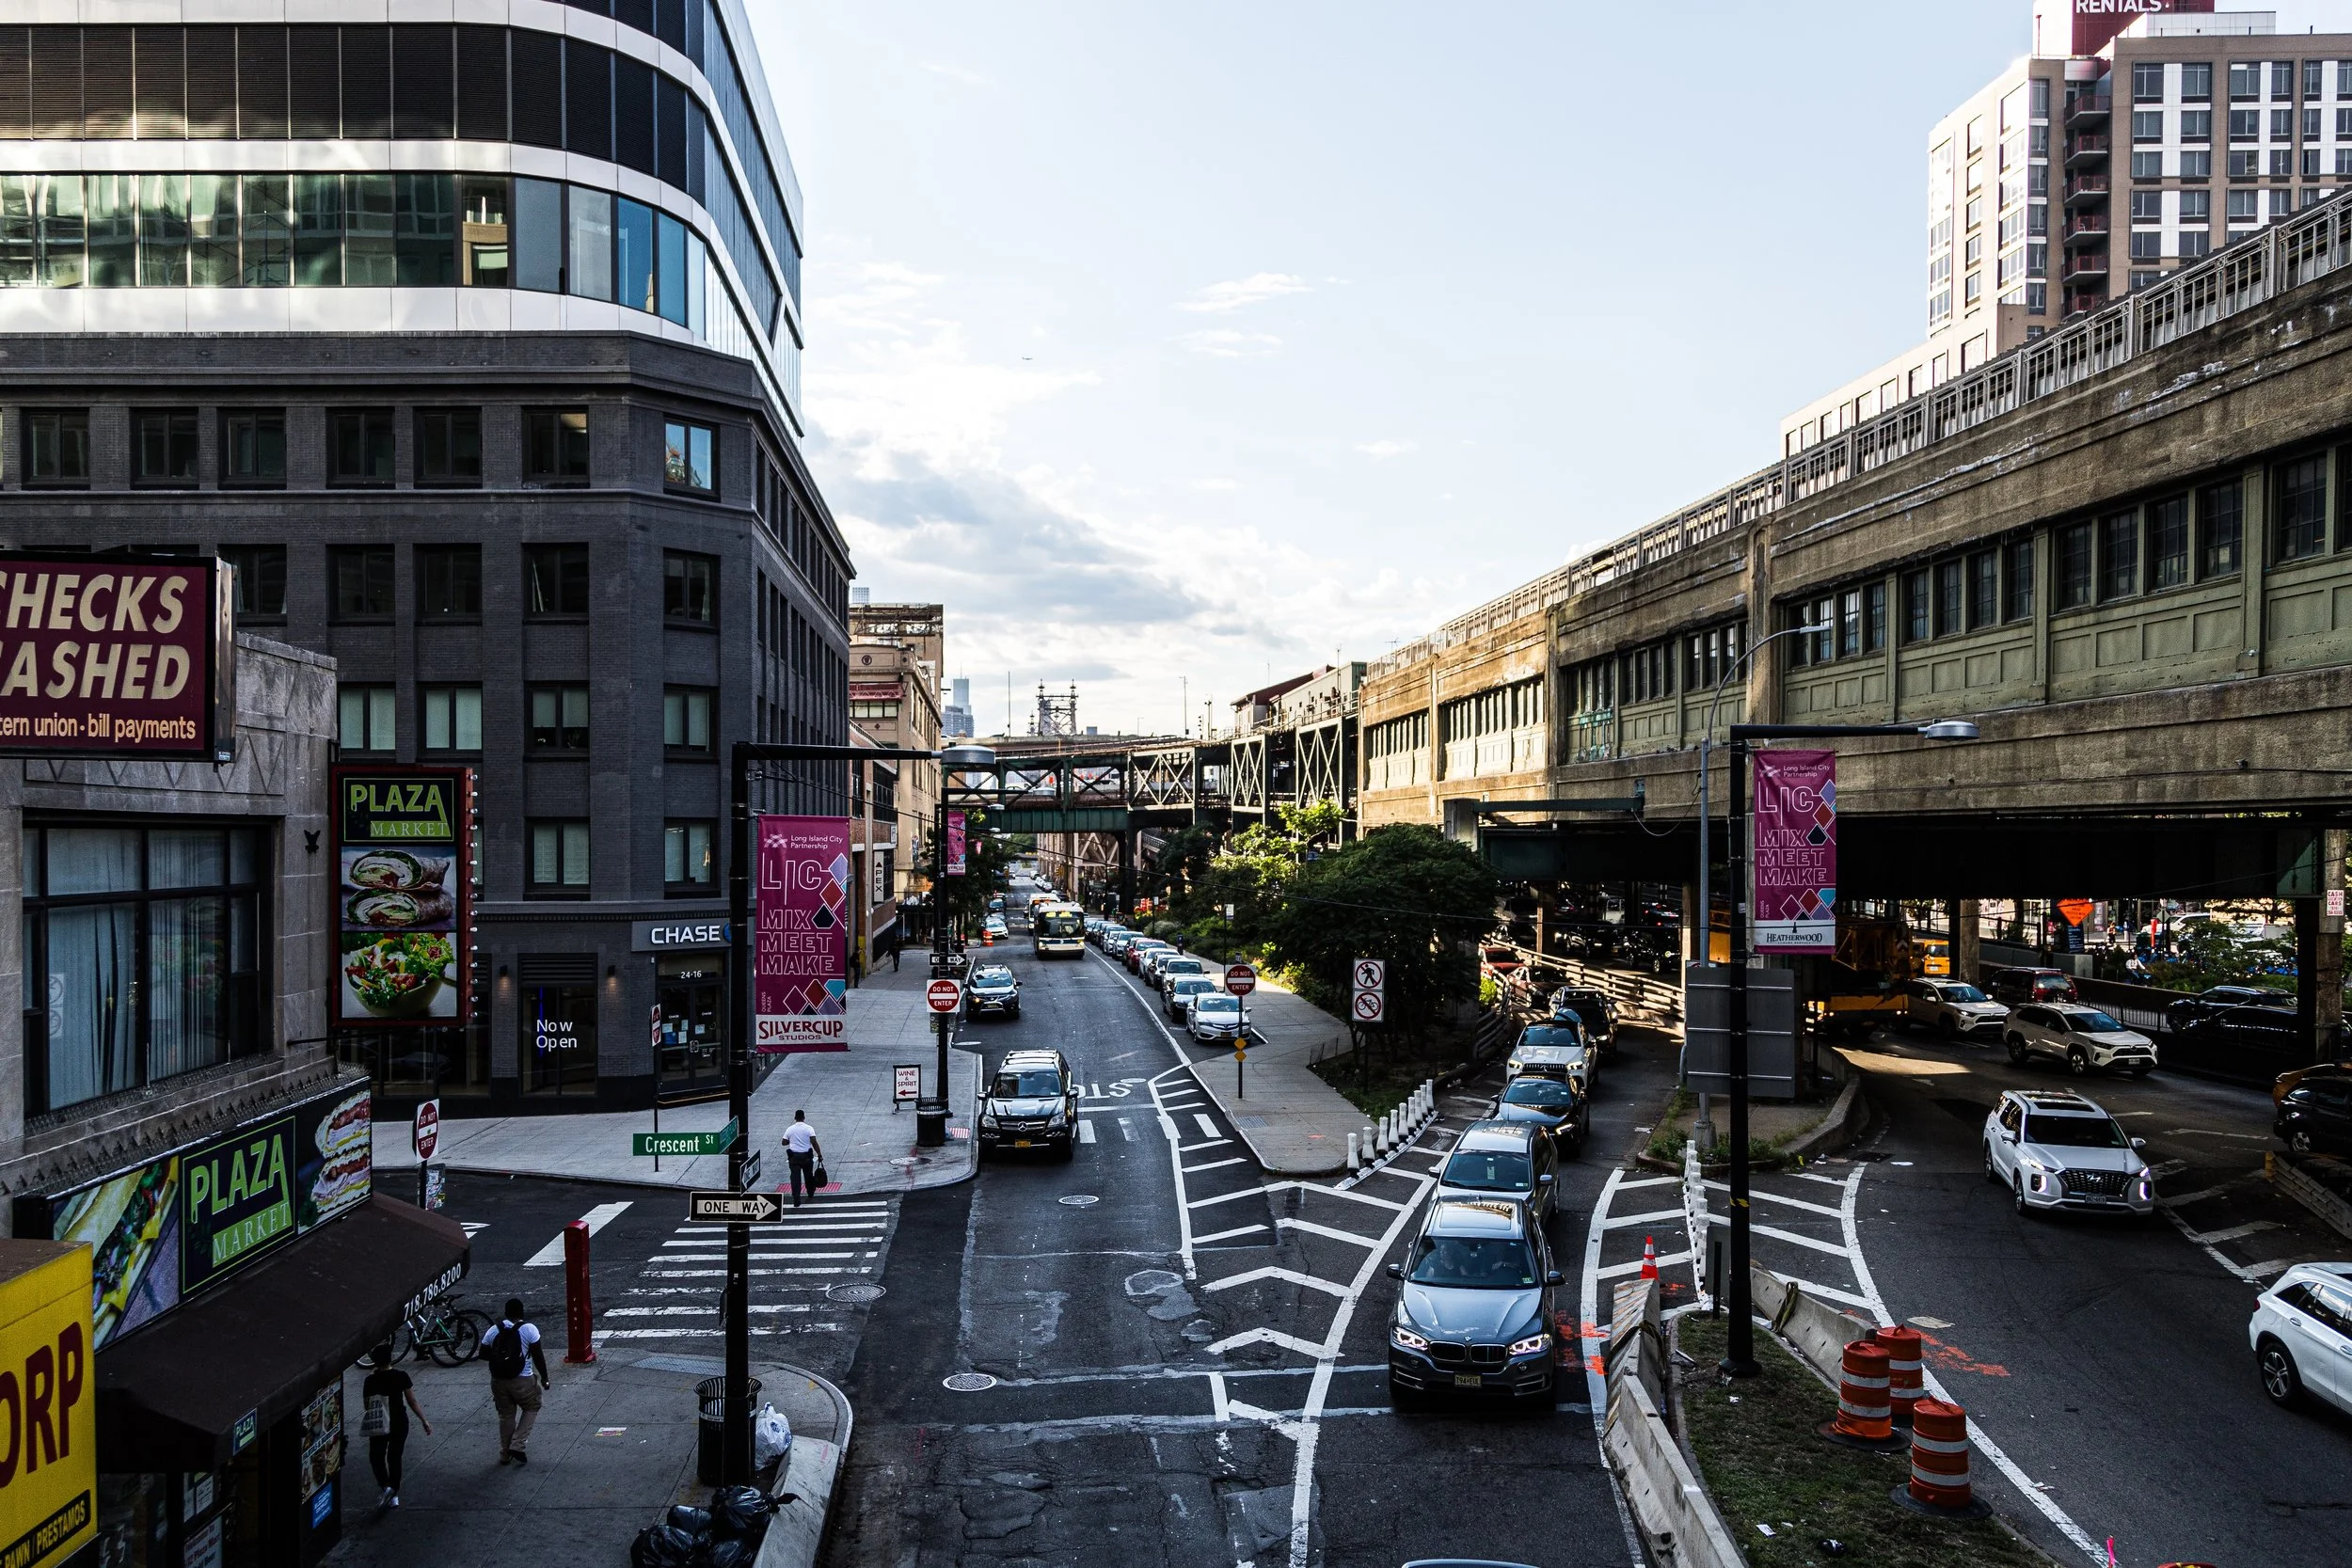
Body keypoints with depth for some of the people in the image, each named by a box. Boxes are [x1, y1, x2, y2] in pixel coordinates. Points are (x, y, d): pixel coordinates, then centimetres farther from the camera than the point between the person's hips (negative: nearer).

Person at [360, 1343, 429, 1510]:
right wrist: (424, 1421, 2)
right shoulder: (401, 1376, -7)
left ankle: (384, 1486, -10)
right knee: (395, 1457, 13)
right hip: (399, 1423, 2)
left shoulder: (370, 1380, -10)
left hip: (378, 1425, -2)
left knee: (376, 1456, 13)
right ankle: (394, 1495, 15)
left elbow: (366, 1406, -5)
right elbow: (412, 1402, -6)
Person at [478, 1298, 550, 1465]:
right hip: (522, 1381, -3)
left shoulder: (493, 1330, 2)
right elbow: (538, 1356, -8)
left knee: (505, 1415, 19)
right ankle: (518, 1445, 6)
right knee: (532, 1408, 18)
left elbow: (483, 1354, 8)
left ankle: (505, 1454, 24)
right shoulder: (529, 1329, -8)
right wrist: (544, 1377, 2)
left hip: (498, 1381, 3)